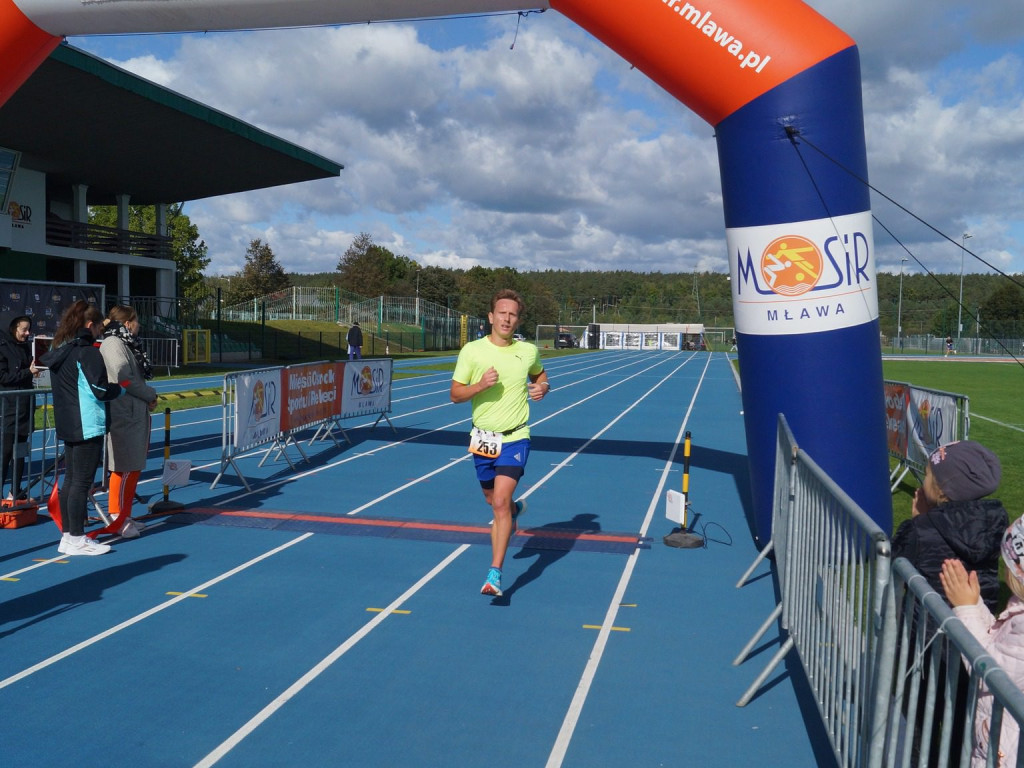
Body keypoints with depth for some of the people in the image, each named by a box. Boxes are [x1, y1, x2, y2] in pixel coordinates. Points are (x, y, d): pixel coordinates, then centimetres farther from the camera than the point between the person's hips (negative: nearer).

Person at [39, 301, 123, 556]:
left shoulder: (59, 350, 12)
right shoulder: (87, 352, -15)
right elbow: (101, 389, -19)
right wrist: (120, 388, 1)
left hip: (67, 425, 9)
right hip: (87, 425, -9)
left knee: (70, 478, 14)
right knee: (82, 481, -3)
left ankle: (67, 535, 20)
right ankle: (77, 539, 2)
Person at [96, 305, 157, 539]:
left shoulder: (126, 344, 17)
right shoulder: (113, 344, -11)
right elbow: (124, 378, -19)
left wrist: (147, 399, 0)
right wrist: (150, 395, -8)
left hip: (136, 415, 10)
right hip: (123, 416, -10)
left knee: (134, 468, 14)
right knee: (124, 468, -5)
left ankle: (125, 517, 23)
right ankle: (117, 519, 2)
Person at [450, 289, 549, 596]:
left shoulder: (529, 351, -1)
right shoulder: (472, 351, -6)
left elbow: (540, 375, 20)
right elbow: (455, 394, -3)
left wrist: (542, 387, -4)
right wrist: (480, 385, -22)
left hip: (515, 438, -2)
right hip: (483, 438, 2)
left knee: (500, 501, -16)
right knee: (493, 501, 17)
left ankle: (495, 574, -13)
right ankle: (516, 509, 55)